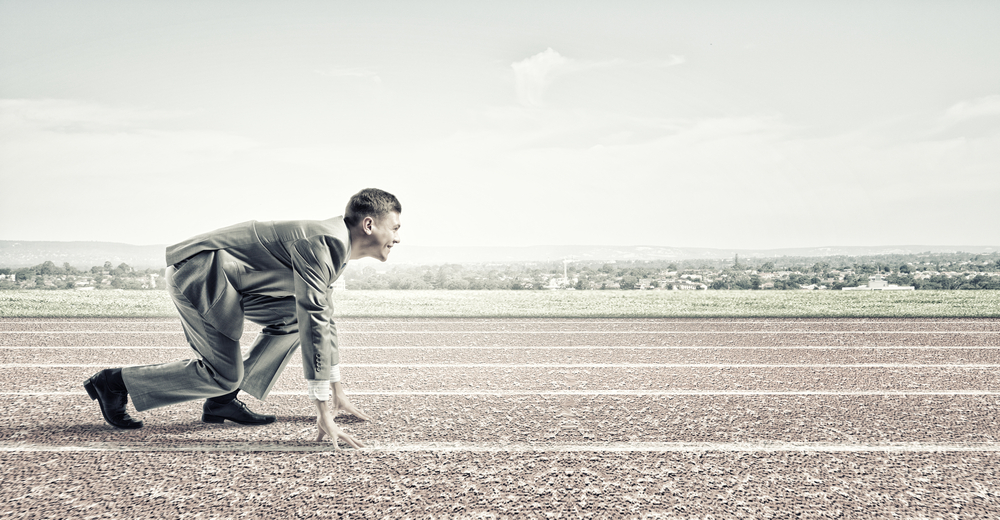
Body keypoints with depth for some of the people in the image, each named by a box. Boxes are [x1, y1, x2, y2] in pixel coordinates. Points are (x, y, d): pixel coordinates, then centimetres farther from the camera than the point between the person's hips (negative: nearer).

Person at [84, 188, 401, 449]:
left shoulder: (335, 248, 13)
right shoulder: (320, 242, -20)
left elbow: (324, 317, 24)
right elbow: (313, 323, -26)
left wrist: (337, 391, 26)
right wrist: (323, 412, -26)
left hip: (220, 278, 10)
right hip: (199, 272, -10)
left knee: (295, 315, 6)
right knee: (224, 375, -10)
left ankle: (223, 401, 5)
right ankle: (116, 383, 2)